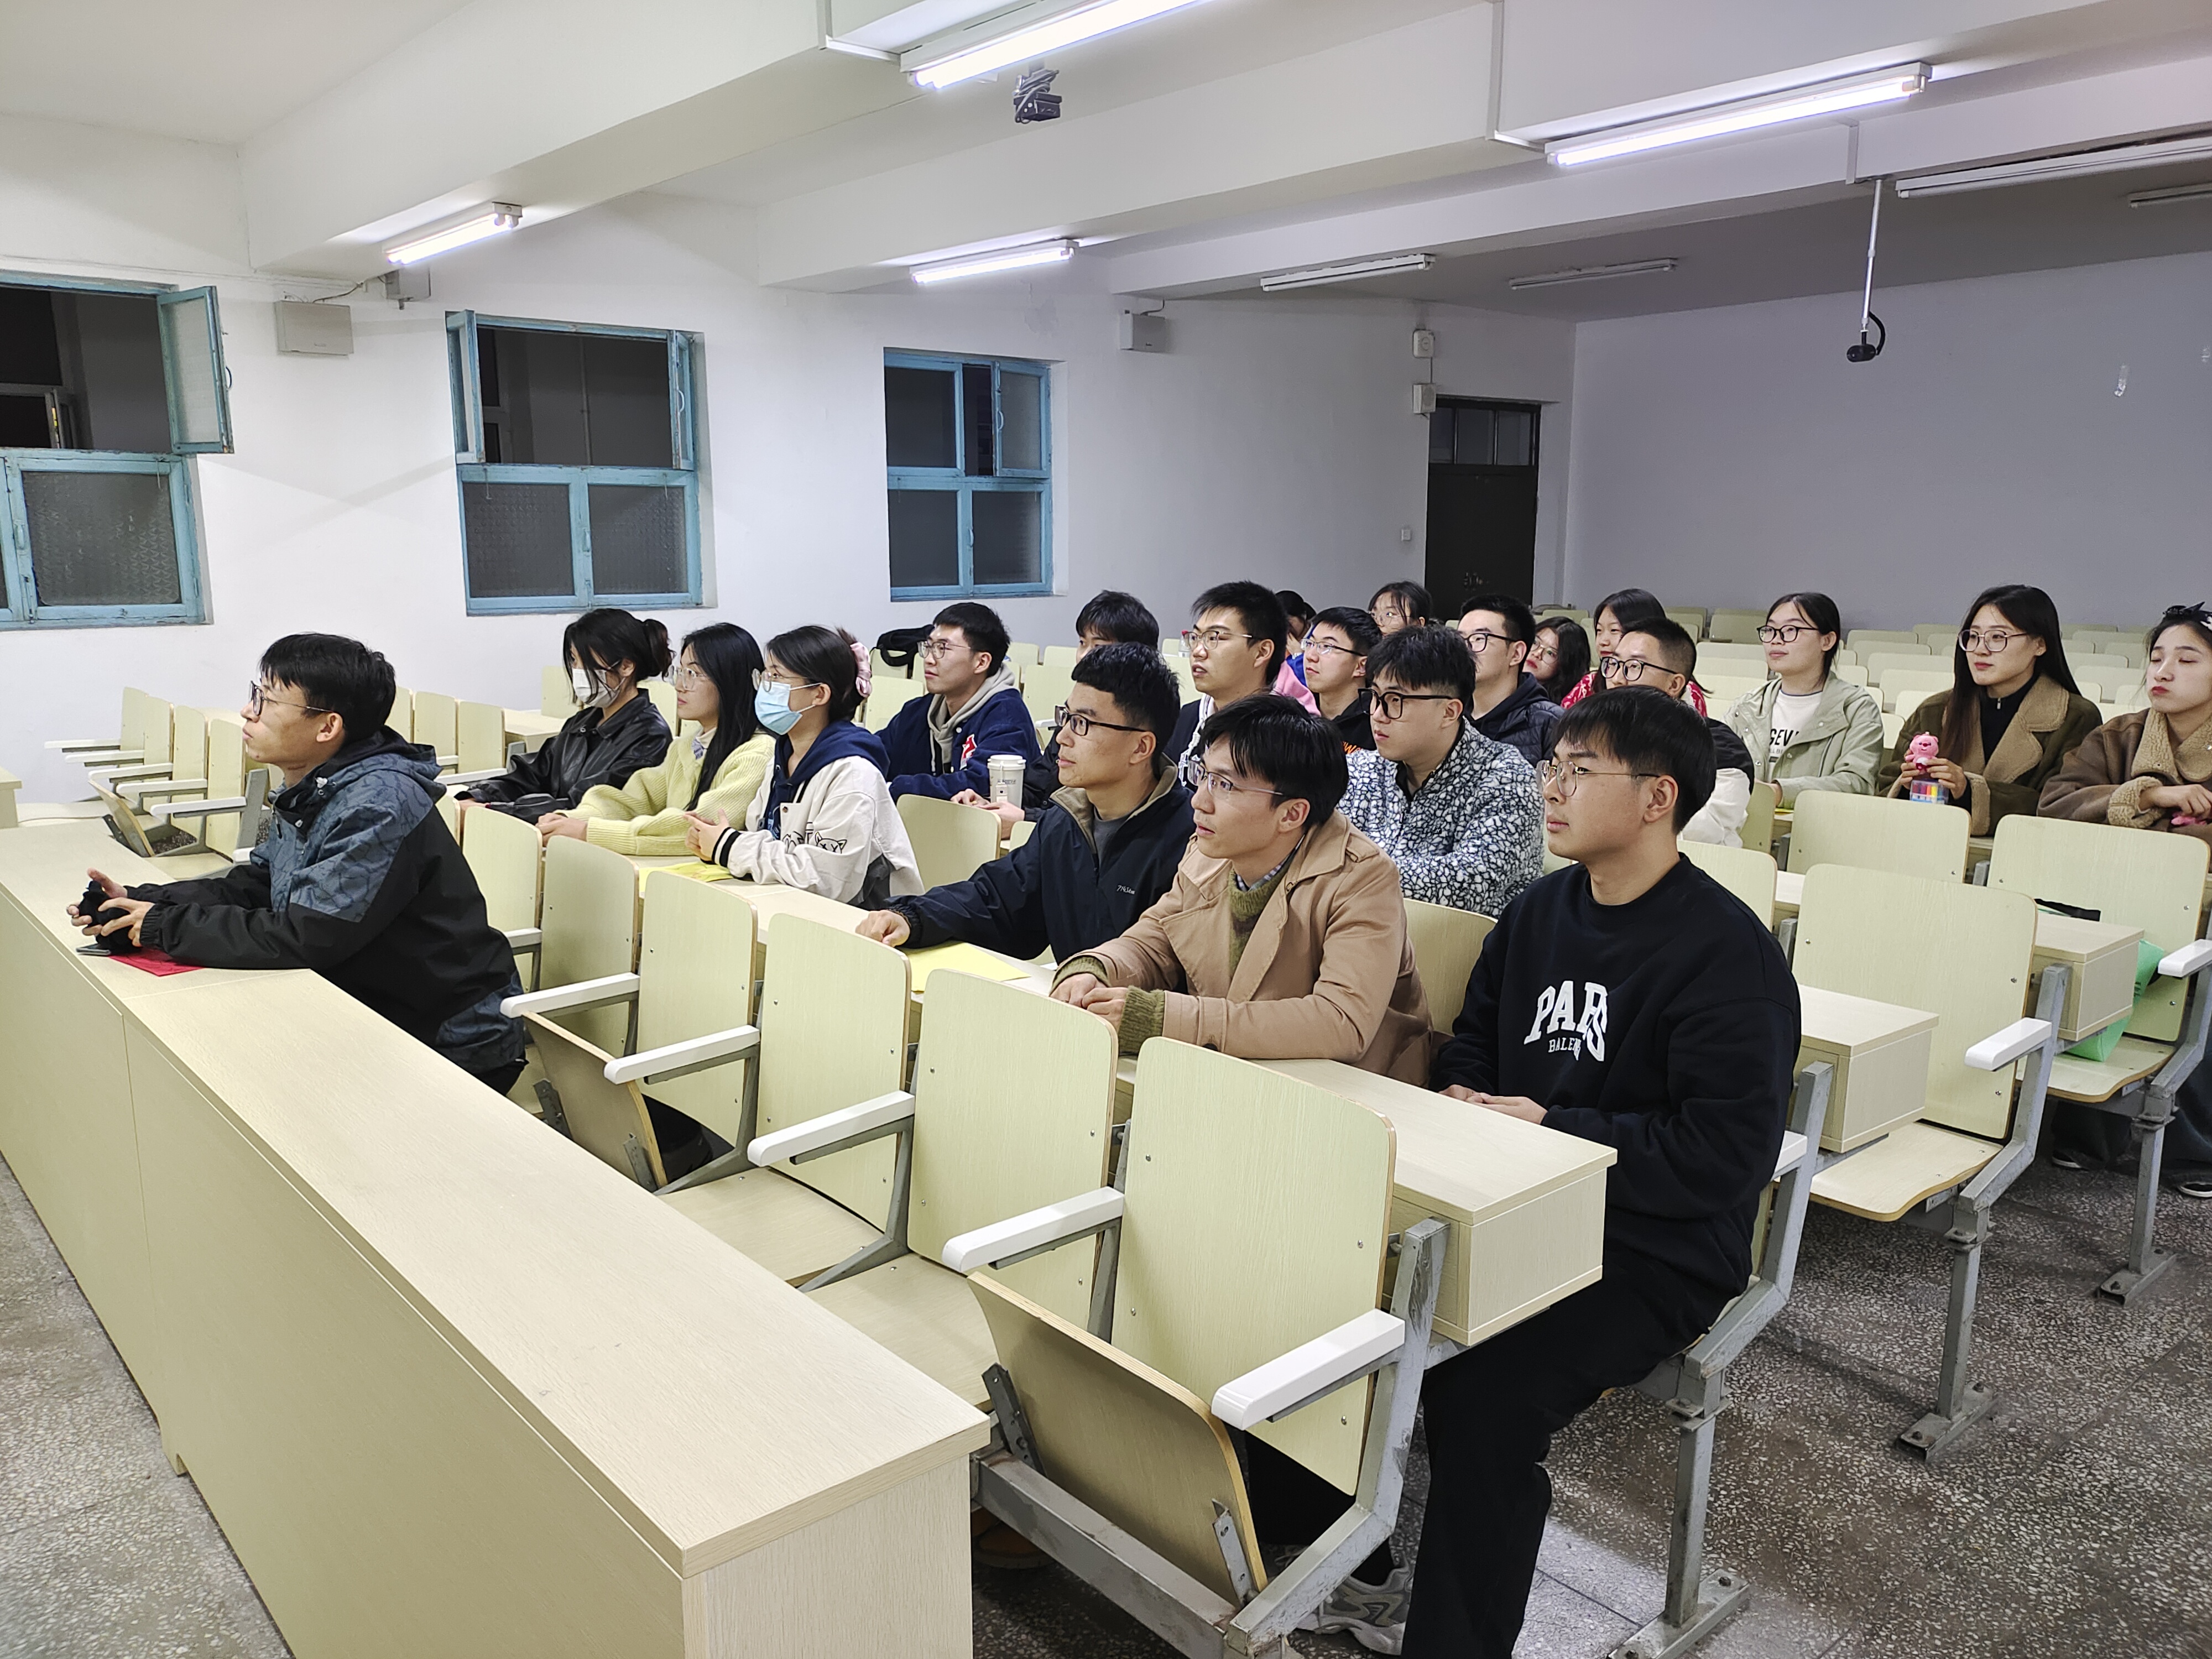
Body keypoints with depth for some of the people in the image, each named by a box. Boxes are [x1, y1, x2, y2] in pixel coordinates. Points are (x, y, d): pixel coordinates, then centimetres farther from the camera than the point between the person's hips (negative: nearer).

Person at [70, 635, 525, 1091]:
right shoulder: (313, 791, 5)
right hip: (374, 1015, 8)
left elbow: (302, 938, -26)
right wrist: (138, 901, -2)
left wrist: (166, 927, -15)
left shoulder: (379, 808, -25)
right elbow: (254, 884, 12)